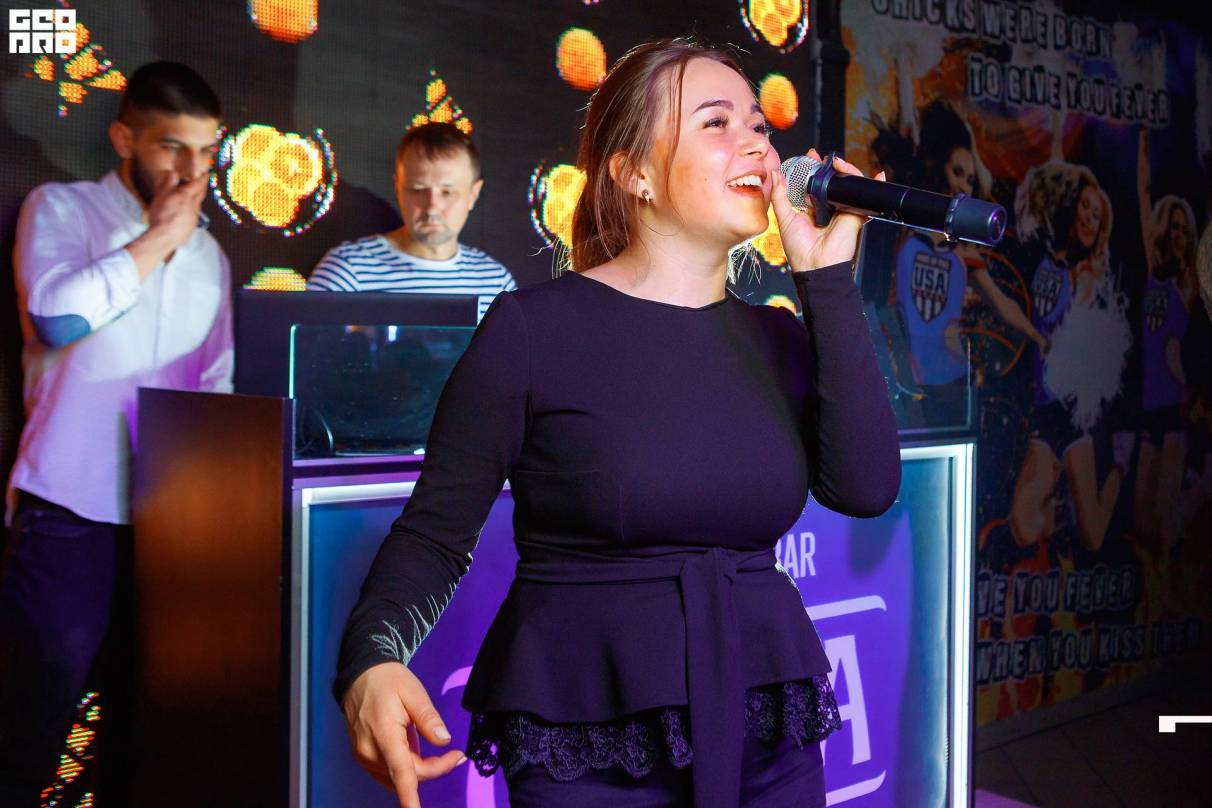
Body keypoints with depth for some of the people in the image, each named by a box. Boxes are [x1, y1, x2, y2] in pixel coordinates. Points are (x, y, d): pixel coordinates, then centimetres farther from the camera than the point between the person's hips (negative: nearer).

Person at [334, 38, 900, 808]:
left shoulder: (777, 337, 6)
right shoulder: (533, 328, -9)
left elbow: (866, 486, -9)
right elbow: (435, 533, -8)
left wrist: (827, 279, -9)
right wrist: (371, 663, -28)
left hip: (768, 736, 5)